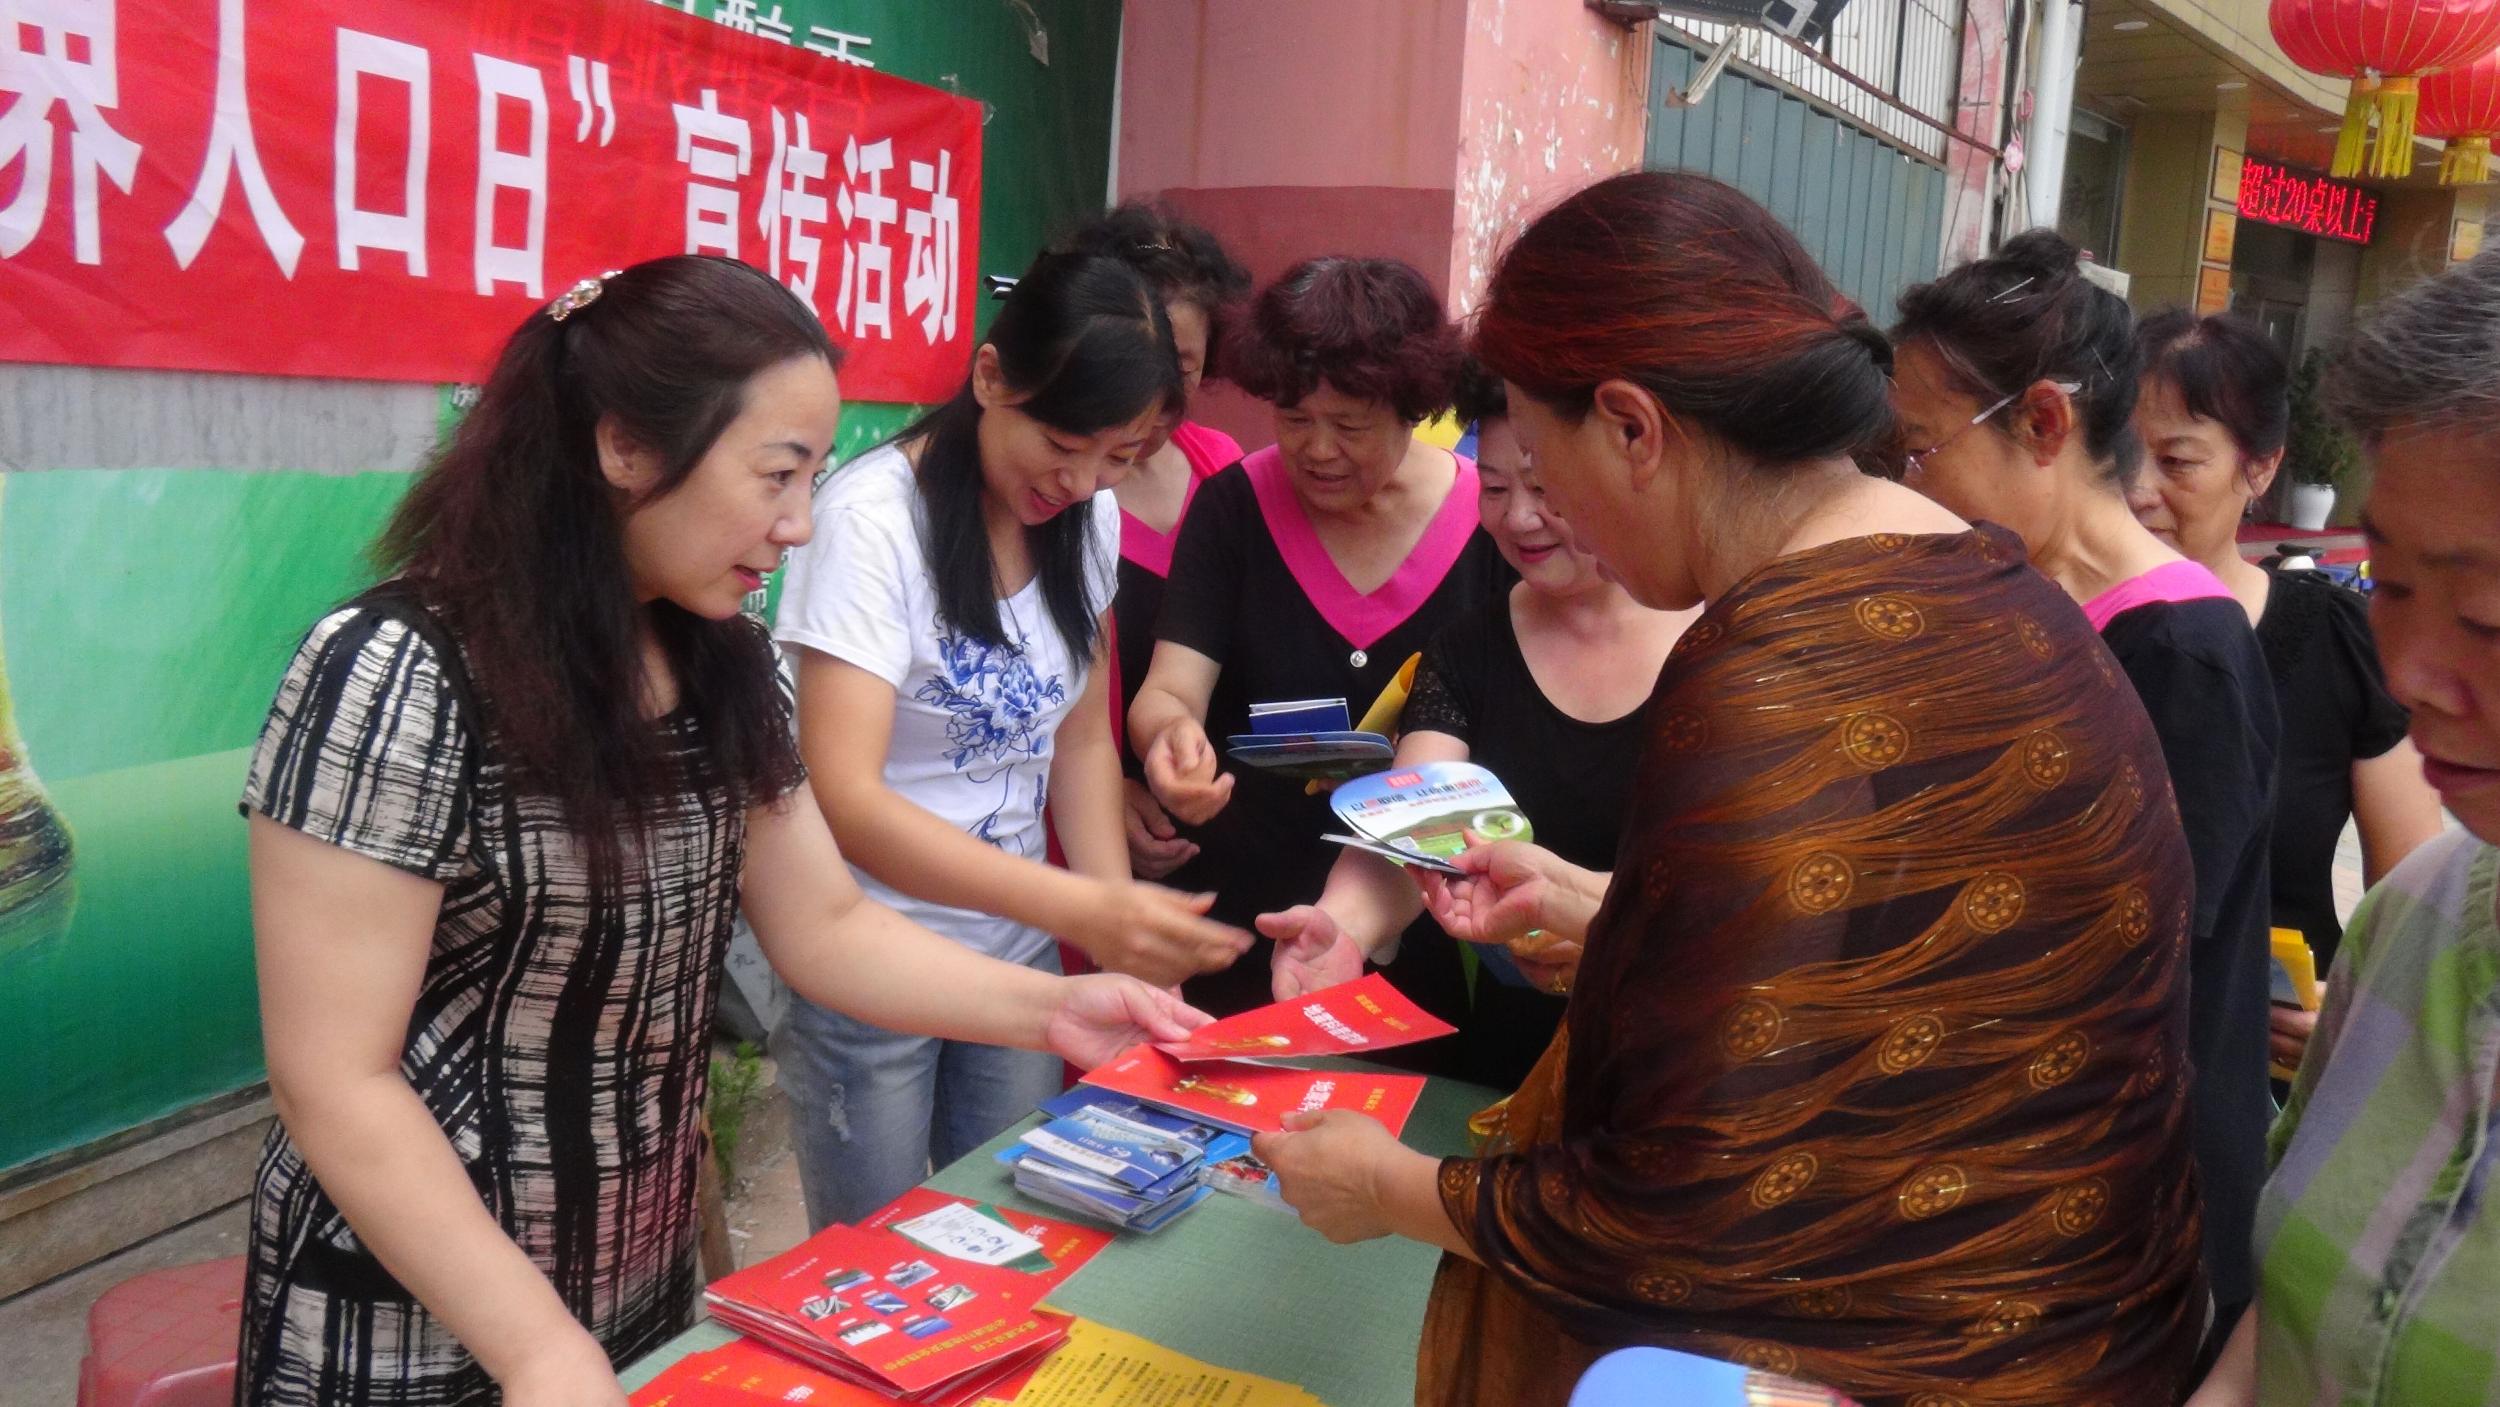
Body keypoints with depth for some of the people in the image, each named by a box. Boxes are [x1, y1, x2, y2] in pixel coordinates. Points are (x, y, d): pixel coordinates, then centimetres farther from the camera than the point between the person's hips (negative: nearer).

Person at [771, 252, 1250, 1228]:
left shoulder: (1089, 518, -1)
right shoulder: (873, 516, -20)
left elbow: (1080, 740, 6)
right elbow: (845, 797, -26)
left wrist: (1123, 934, -8)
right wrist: (1084, 909, -36)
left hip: (1019, 950, 5)